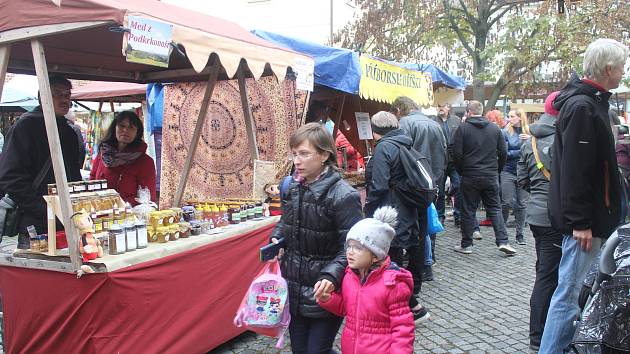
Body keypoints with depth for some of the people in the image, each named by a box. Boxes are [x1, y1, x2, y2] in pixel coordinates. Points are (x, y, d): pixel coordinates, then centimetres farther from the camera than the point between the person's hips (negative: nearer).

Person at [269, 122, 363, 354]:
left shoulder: (342, 195, -18)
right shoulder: (291, 187, 2)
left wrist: (331, 276, -32)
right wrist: (276, 240, -2)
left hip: (323, 293, -6)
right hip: (294, 291, 7)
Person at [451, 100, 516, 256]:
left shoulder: (462, 128, -5)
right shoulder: (495, 128, 5)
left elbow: (457, 154, -9)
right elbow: (503, 153, 5)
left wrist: (461, 171, 6)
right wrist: (497, 170, 16)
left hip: (470, 177, -3)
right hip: (491, 176, 3)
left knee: (468, 211, 5)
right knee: (495, 208, 11)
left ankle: (466, 245, 11)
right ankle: (503, 242, 3)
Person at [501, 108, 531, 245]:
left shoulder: (529, 131, 3)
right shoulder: (505, 132, -2)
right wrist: (521, 151, -10)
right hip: (508, 172, -2)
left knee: (522, 204, 6)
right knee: (506, 203, -1)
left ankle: (520, 234, 16)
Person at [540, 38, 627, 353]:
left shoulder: (591, 102, 15)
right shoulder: (583, 106, -18)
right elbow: (575, 170, -23)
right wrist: (580, 222, -23)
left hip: (590, 216, 11)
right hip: (584, 219, -11)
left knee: (574, 288, 19)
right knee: (570, 291, -4)